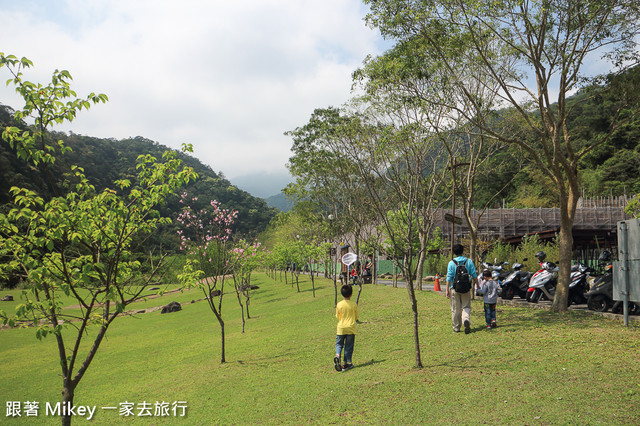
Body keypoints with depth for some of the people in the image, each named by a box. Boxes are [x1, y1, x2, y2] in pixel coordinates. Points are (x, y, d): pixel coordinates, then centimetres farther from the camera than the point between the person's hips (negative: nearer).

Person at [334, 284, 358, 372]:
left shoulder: (339, 304, -7)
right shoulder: (354, 305, -7)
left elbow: (337, 317, 3)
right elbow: (356, 318, 2)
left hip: (341, 328, 0)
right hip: (351, 328, 0)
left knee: (339, 344, 14)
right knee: (348, 346, 9)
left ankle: (337, 356, -13)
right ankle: (346, 364, 11)